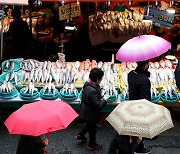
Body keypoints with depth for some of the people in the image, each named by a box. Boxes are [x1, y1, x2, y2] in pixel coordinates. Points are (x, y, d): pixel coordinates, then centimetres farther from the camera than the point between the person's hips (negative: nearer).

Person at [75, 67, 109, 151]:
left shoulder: (87, 84, -7)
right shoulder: (92, 90, -37)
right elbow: (97, 105, -31)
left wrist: (100, 99, 0)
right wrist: (104, 100, -17)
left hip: (85, 111, 9)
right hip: (90, 113, -9)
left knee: (88, 124, 33)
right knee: (92, 129, 15)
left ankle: (80, 136, 52)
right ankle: (92, 145, 35)